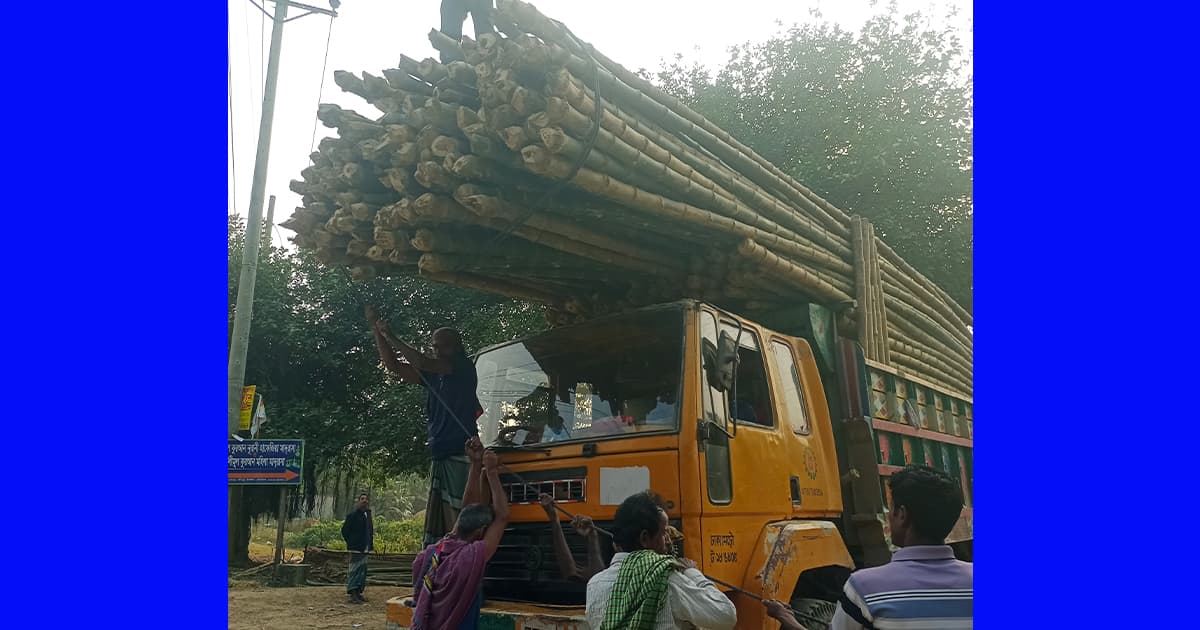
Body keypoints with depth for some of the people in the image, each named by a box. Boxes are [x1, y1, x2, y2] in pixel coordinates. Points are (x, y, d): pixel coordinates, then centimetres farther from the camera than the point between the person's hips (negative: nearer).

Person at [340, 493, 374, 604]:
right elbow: (344, 530, -10)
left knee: (362, 571, 11)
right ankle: (351, 594, -5)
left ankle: (358, 593, 19)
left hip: (365, 549, 8)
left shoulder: (368, 515, 13)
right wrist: (351, 543, -10)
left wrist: (370, 544, 14)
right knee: (355, 571, -7)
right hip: (356, 549, -8)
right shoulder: (352, 515, -10)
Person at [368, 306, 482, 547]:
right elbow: (394, 366, 18)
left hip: (461, 455, -8)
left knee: (460, 519, -12)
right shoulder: (433, 375, 17)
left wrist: (390, 337, -4)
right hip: (440, 456, 8)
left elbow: (421, 362, -12)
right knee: (436, 524, 7)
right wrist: (376, 330, 12)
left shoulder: (465, 368, -2)